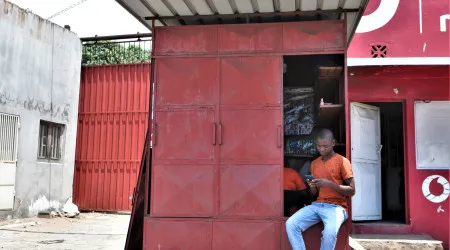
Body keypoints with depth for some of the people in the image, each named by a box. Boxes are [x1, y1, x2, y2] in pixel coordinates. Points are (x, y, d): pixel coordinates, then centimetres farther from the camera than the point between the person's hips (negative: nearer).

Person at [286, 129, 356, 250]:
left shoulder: (342, 161, -2)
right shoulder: (314, 163, 15)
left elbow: (351, 191, -5)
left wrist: (330, 184, -18)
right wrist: (312, 186, -5)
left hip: (336, 206, -5)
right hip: (316, 205, 5)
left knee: (330, 231, -36)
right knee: (290, 224, -19)